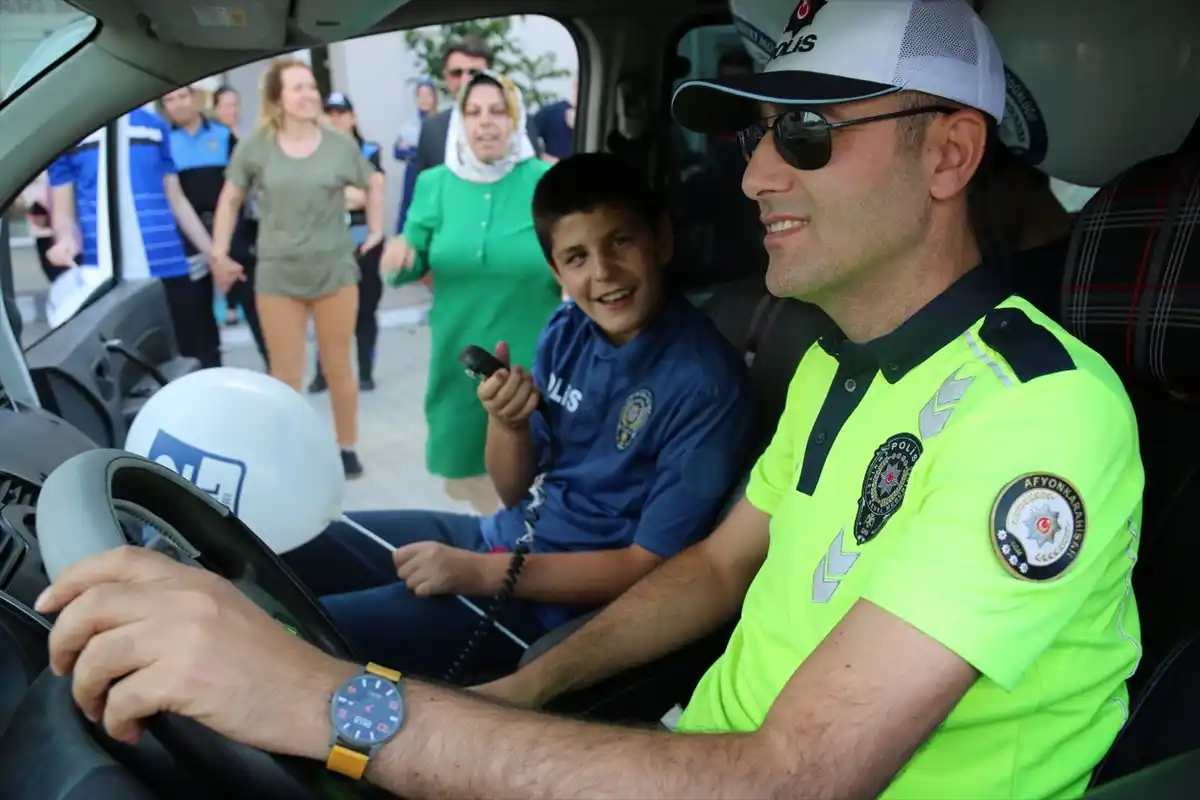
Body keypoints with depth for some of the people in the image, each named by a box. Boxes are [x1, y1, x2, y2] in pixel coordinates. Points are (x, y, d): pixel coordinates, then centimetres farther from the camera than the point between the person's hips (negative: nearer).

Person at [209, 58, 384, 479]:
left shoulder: (341, 144, -1)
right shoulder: (255, 148, -2)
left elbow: (372, 185, 15)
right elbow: (230, 200, 7)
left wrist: (376, 229, 6)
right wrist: (219, 253, 4)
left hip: (335, 271, 1)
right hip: (277, 275, 0)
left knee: (338, 368, 10)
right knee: (284, 376, 3)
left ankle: (347, 448, 25)